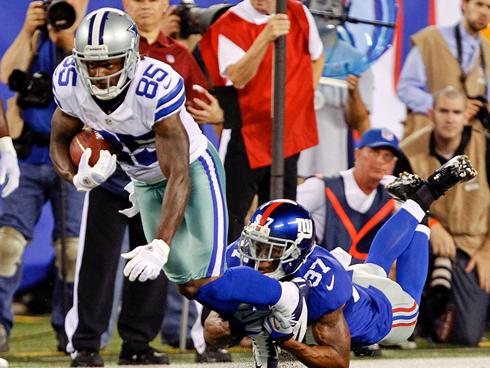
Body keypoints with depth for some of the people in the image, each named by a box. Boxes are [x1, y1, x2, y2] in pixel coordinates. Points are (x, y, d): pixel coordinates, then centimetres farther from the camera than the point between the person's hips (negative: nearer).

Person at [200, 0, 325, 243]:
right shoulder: (229, 25, -15)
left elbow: (316, 59, 18)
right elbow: (237, 78, -30)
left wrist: (302, 101, 6)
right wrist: (265, 38, -43)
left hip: (289, 135, 5)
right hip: (245, 134, -5)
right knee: (231, 215, -10)